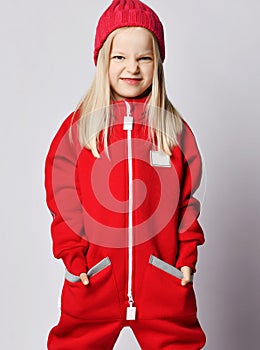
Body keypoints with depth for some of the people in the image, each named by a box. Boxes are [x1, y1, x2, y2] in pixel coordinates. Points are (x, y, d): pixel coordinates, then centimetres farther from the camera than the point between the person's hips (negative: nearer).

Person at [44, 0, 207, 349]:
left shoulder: (174, 128, 4)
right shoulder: (79, 125, 0)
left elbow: (189, 196, 5)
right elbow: (62, 195, -1)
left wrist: (188, 253, 1)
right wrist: (72, 252, -7)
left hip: (163, 277, 1)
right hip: (94, 276, 0)